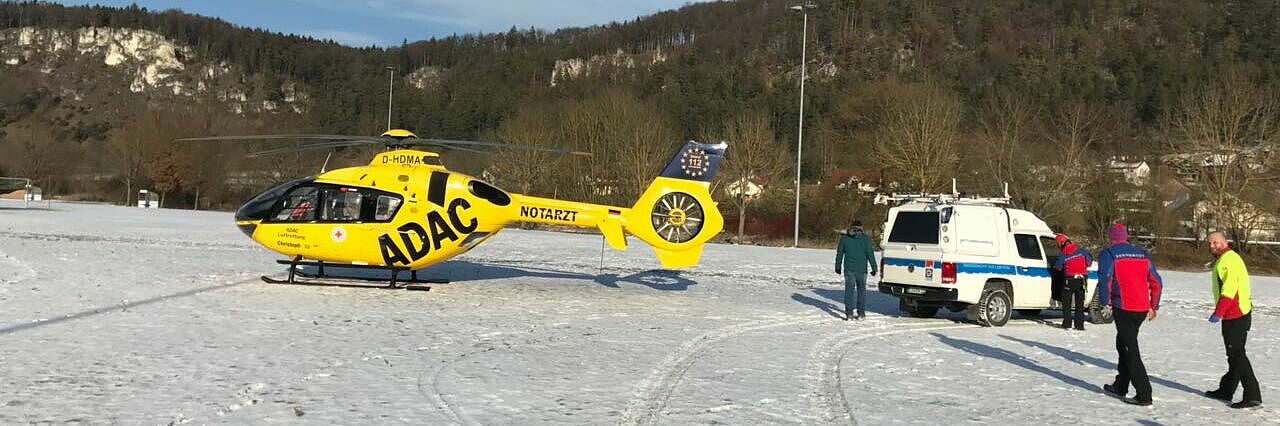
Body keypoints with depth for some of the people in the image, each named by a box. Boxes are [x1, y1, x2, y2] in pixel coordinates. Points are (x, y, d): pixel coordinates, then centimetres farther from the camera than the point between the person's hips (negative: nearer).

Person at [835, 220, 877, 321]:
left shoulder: (844, 238, 3)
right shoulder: (865, 238, -3)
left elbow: (839, 253, 8)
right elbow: (870, 254, -5)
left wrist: (838, 266, 17)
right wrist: (874, 268, -1)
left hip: (849, 269, 0)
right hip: (862, 269, 0)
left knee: (849, 290, 3)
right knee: (861, 290, 11)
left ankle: (849, 313, -4)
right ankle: (861, 313, 11)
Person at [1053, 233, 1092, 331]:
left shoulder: (1063, 256, -9)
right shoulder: (1080, 251, -4)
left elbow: (1057, 267, -1)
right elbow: (1089, 261, 3)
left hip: (1070, 280, -2)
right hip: (1082, 279, 3)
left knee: (1067, 302, 9)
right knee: (1080, 303, 9)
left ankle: (1067, 323, 5)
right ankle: (1080, 324, 6)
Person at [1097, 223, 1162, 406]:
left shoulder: (1108, 254, -4)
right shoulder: (1142, 254, 14)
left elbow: (1105, 279, -16)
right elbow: (1156, 282, 16)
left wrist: (1105, 301, -1)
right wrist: (1154, 306, 23)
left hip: (1124, 308, -7)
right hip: (1142, 308, 7)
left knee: (1131, 351, -4)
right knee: (1123, 343, 21)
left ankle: (1144, 395, -9)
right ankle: (1120, 387, 29)